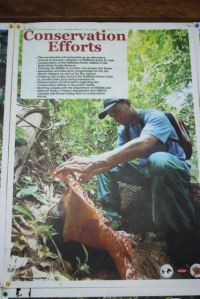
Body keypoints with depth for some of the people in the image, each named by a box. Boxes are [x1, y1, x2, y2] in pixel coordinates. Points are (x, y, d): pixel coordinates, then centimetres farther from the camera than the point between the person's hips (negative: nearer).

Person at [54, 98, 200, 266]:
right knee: (106, 167, -2)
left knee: (159, 160, -41)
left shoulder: (155, 116, -21)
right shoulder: (124, 130, 5)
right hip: (147, 171, 7)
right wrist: (91, 170, -27)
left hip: (175, 168, -7)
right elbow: (118, 157, -5)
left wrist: (93, 162, -51)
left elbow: (142, 144, -42)